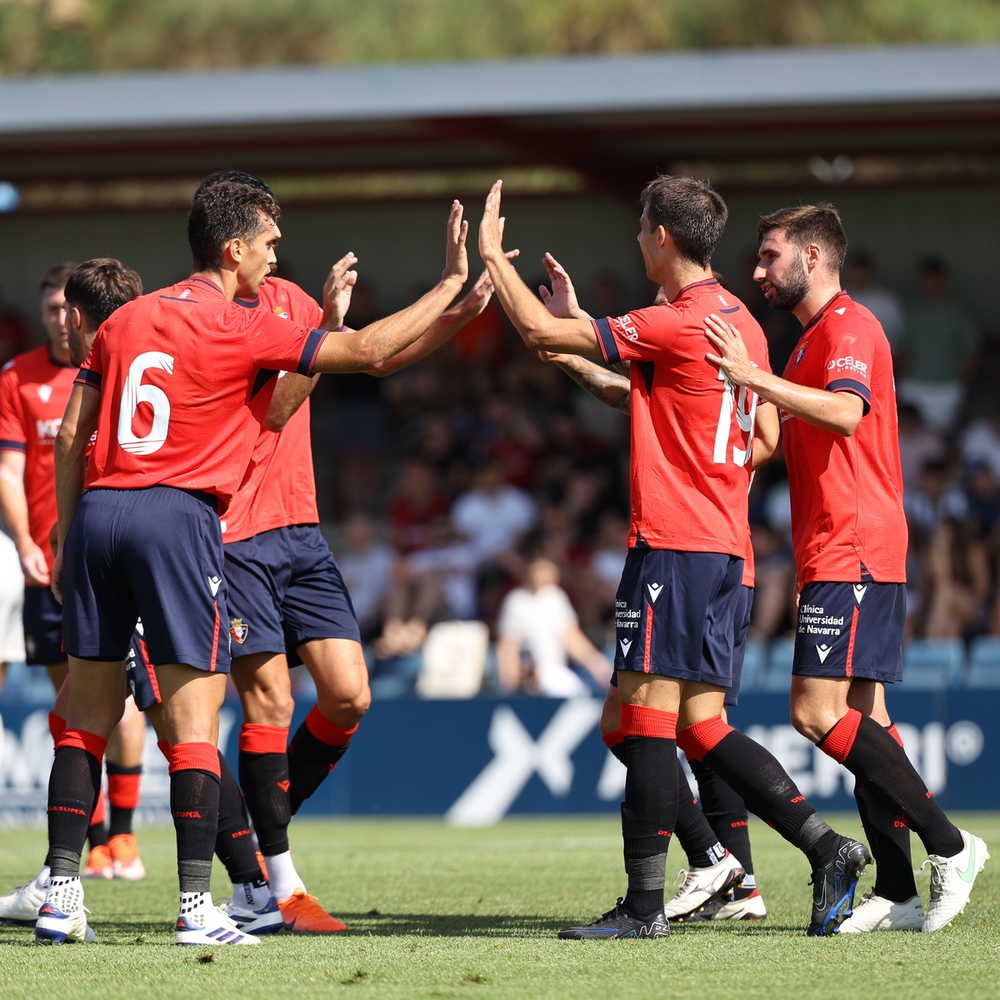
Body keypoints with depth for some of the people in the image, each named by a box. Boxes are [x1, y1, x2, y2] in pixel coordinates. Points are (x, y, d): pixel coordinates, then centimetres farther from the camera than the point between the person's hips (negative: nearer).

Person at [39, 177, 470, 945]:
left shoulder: (125, 320, 14)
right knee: (195, 719, -2)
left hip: (99, 510, 6)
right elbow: (366, 352, -4)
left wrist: (66, 538, 18)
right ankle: (197, 906, -6)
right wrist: (452, 284, 4)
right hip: (178, 516, -6)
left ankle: (62, 896, 5)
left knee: (90, 714, 10)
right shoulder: (241, 329, -3)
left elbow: (71, 434, 13)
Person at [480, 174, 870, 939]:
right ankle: (827, 849, 2)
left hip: (672, 545, -9)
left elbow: (541, 331, -12)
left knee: (648, 710, -7)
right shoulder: (741, 324, 14)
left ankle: (644, 904, -8)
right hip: (725, 546, 9)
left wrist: (491, 255, 3)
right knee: (702, 725, 9)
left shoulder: (676, 324, -13)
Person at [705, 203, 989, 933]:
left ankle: (948, 844, -12)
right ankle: (898, 892, 4)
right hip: (840, 560, 10)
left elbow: (846, 409, -28)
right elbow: (780, 440, 34)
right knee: (862, 717, 6)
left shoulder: (848, 326, -9)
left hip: (853, 556, -10)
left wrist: (755, 377, -31)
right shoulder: (817, 336, 23)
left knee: (818, 710, -16)